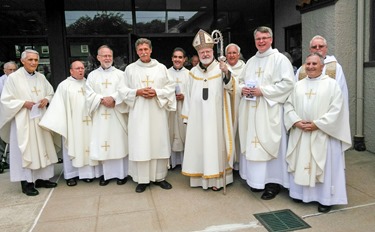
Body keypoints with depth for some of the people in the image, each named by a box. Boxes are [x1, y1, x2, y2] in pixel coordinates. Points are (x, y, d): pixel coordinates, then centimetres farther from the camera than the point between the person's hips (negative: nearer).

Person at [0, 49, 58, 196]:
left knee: (42, 148, 10)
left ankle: (41, 178, 22)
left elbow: (51, 93, 16)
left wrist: (46, 99, -4)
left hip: (40, 119, 6)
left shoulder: (41, 77, 8)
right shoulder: (13, 77, -7)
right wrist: (24, 103, -18)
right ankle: (26, 183, 8)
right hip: (23, 121, -5)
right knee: (25, 150, -2)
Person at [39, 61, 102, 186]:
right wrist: (56, 123, -13)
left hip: (87, 122, 3)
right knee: (72, 147, 2)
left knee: (87, 145, 5)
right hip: (72, 122, -3)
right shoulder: (64, 85, 0)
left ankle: (86, 172, 14)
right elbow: (58, 105, -5)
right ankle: (71, 174, 11)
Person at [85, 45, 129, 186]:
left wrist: (113, 98, -18)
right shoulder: (92, 75, 11)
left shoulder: (120, 74, 7)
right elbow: (89, 95, 2)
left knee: (119, 142, 0)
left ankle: (122, 173, 10)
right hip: (100, 116, 2)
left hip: (117, 115, -1)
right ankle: (106, 173, 13)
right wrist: (102, 100, -14)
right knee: (103, 143, 2)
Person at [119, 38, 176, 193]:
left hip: (157, 112, 1)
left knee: (159, 143, 4)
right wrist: (137, 92, -11)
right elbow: (123, 90, 6)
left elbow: (170, 88, 4)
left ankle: (159, 176, 17)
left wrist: (156, 93, -12)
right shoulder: (130, 69, 7)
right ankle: (142, 179, 10)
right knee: (140, 145, 0)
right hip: (138, 113, 0)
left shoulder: (161, 68, 7)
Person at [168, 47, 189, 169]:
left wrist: (184, 96, -12)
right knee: (171, 134, 1)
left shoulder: (188, 74, 5)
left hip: (184, 109, 0)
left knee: (184, 133, 2)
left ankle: (185, 159, 13)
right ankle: (171, 160, 11)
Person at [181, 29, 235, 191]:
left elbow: (229, 87, -18)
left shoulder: (221, 69, -2)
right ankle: (201, 177, 19)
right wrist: (187, 116, 9)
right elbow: (190, 96, 11)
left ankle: (217, 178, 10)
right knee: (198, 145, 8)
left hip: (215, 116, -3)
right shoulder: (193, 72, 10)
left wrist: (226, 72, -37)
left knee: (215, 144, 0)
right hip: (197, 116, 4)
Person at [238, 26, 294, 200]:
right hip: (250, 111, 7)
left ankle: (273, 182, 10)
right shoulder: (251, 61, 17)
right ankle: (256, 179, 22)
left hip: (269, 110, -6)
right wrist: (242, 88, 0)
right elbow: (241, 81, 24)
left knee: (269, 144, -3)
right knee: (252, 143, 9)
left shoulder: (280, 59, -3)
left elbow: (288, 83, -13)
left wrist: (263, 91, -17)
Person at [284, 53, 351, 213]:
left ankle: (325, 198, 13)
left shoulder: (331, 84, -2)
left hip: (322, 134, -4)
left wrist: (317, 124, -15)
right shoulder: (299, 85, 11)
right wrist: (296, 121, -9)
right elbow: (289, 105, 7)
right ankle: (301, 193, 23)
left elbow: (336, 109, -9)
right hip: (300, 134, 4)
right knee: (301, 163, 9)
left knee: (324, 165, 1)